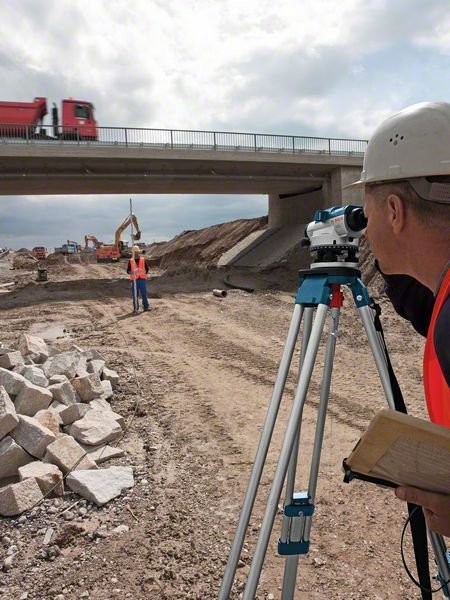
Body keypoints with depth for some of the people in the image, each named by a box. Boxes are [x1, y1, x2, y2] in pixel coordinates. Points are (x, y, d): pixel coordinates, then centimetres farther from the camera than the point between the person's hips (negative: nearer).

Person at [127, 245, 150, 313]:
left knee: (144, 293, -2)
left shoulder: (143, 260, 7)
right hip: (134, 279, 0)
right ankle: (136, 308, 7)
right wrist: (131, 272, -16)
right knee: (135, 294, 0)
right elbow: (128, 270, 4)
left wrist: (144, 273, 0)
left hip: (142, 279, 0)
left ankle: (146, 306, 7)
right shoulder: (130, 261, 5)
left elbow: (147, 269, 14)